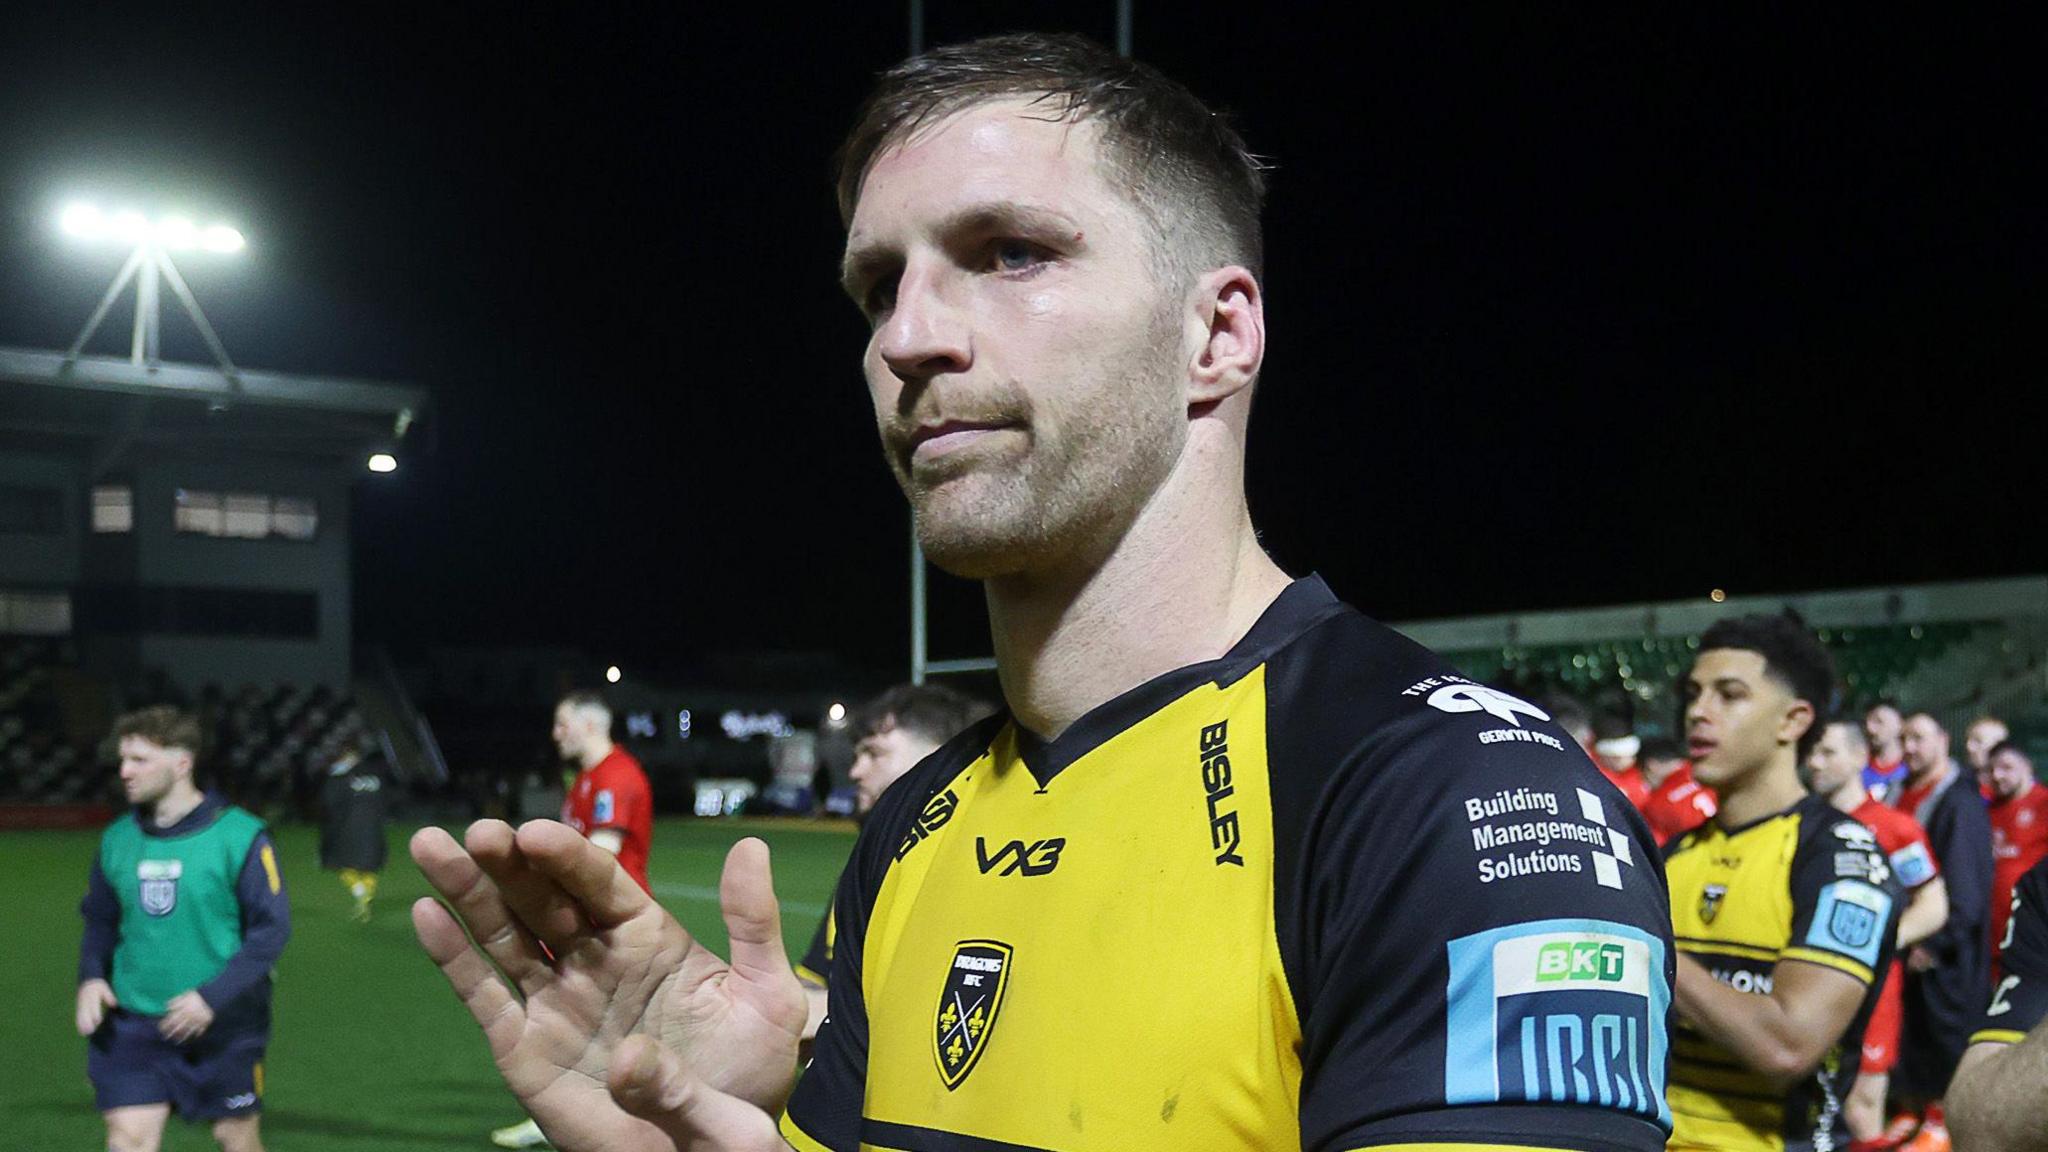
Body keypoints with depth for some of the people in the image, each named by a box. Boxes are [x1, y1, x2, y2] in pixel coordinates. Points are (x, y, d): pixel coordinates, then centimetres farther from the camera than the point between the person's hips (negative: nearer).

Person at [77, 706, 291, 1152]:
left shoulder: (240, 837, -10)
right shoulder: (117, 839, 5)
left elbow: (272, 928, -10)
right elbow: (99, 920, 16)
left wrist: (212, 997, -18)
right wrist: (91, 977, -3)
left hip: (225, 1027, -3)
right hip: (133, 1025, 3)